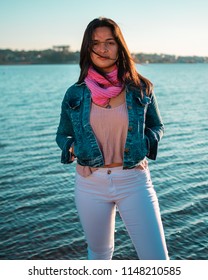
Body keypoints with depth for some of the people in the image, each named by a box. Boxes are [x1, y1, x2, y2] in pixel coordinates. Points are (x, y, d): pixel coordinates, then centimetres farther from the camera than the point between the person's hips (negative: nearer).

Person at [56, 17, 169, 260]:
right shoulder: (75, 94, -1)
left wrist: (143, 145, -10)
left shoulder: (140, 88, -3)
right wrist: (72, 148, -9)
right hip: (90, 184, 1)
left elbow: (157, 127, 10)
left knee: (157, 259, -5)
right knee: (99, 254, 20)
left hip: (134, 182, -1)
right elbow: (62, 134, 12)